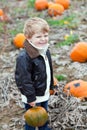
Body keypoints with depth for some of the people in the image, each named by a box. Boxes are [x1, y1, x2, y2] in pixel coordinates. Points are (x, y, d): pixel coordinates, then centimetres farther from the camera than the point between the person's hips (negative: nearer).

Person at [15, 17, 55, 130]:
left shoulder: (46, 51, 0)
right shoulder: (24, 57, -29)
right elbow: (24, 79, -25)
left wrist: (50, 86, 19)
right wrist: (30, 97, -21)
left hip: (44, 94, 8)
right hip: (33, 97, -8)